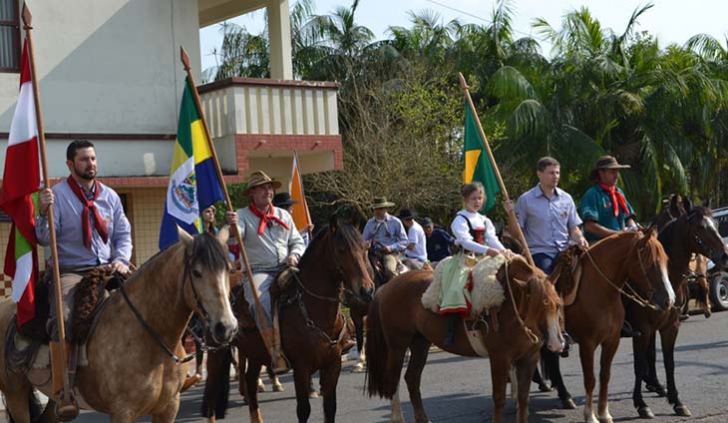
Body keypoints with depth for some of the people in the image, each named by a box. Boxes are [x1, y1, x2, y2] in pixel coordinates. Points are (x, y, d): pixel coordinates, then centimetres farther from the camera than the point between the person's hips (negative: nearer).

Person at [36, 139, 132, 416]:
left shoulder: (110, 196, 12)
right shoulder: (57, 194, 0)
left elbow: (123, 235, 14)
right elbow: (45, 239, -5)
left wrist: (121, 260, -5)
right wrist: (44, 212, -24)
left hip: (106, 269, 4)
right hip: (70, 271, -4)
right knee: (62, 317, -31)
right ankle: (59, 390, -25)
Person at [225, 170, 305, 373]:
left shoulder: (283, 215, 20)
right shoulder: (242, 216, 5)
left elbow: (297, 241, 23)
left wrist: (294, 255, 0)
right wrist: (231, 225, -37)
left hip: (285, 269, 4)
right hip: (258, 271, -4)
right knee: (261, 300, -35)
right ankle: (276, 352, -36)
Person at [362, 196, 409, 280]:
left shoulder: (395, 222, 4)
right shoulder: (370, 223, 12)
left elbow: (405, 241, 3)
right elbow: (364, 239, 17)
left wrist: (391, 248, -12)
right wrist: (366, 244, -8)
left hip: (390, 253, -3)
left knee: (389, 270, -34)